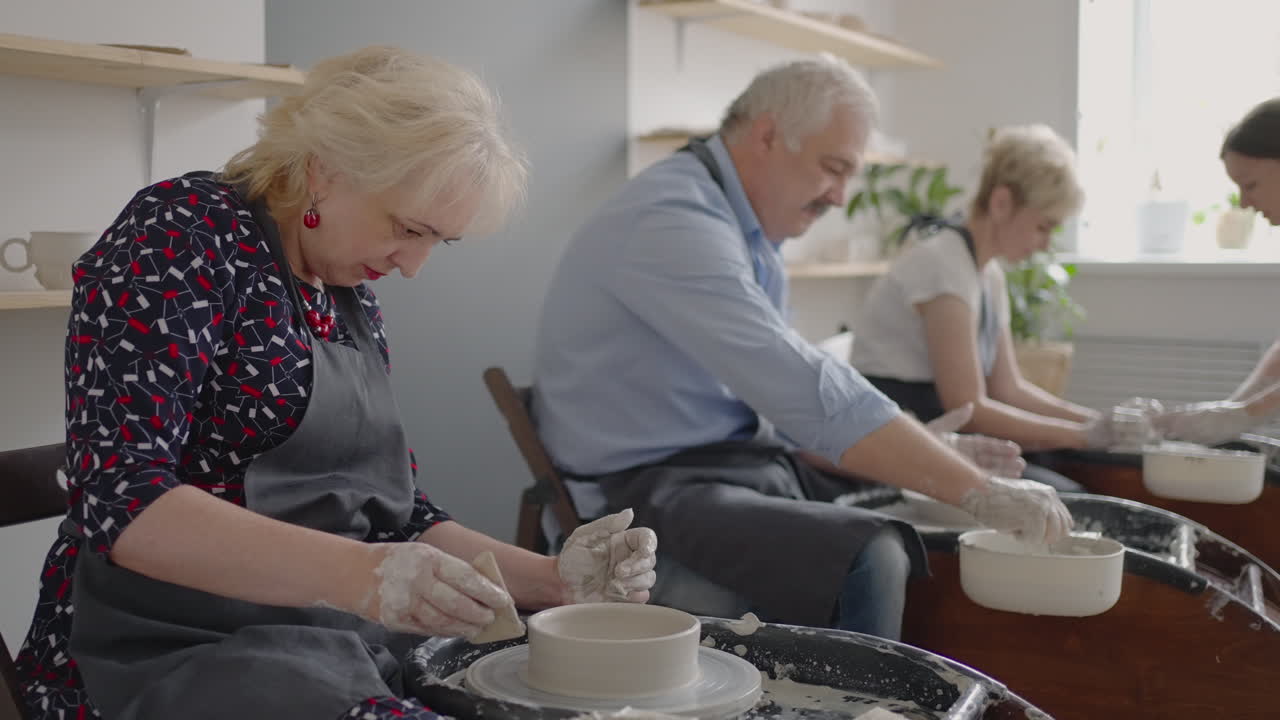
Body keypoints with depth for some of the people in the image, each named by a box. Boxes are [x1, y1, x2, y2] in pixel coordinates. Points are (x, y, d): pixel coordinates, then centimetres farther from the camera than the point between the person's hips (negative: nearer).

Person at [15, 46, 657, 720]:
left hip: (348, 643, 8)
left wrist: (552, 579, 0)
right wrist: (353, 573, -34)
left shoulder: (351, 293, 12)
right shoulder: (182, 234, -10)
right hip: (181, 653, -8)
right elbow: (118, 500, -21)